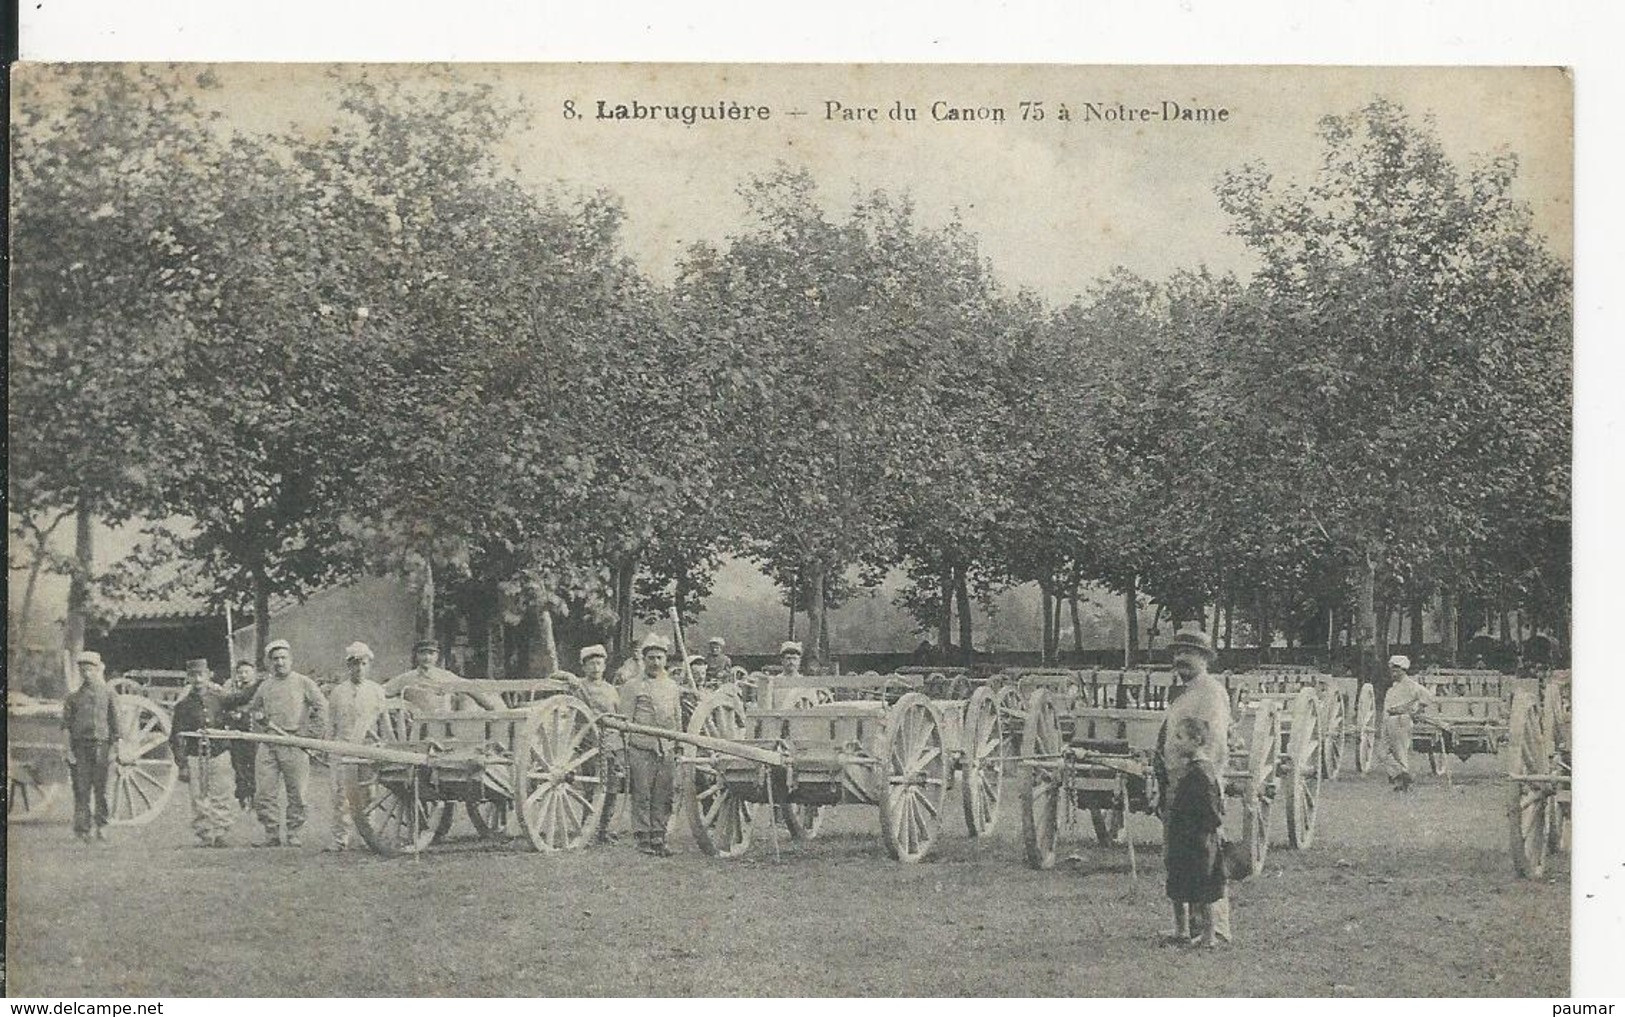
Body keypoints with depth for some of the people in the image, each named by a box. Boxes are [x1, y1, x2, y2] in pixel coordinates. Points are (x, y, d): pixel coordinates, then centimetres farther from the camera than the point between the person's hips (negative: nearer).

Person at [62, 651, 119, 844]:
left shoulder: (106, 693, 8)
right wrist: (69, 750, -2)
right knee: (81, 789, -4)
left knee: (101, 788, 1)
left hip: (100, 744, 0)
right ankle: (82, 829, -2)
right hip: (80, 745, 0)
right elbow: (66, 726, 5)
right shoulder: (74, 696, 6)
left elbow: (114, 721, 12)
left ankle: (101, 825, 13)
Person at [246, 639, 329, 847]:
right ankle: (272, 833, 5)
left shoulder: (303, 683, 5)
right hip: (268, 744, 4)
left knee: (296, 794, -2)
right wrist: (260, 719, 10)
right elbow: (252, 709, 30)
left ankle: (292, 834, 6)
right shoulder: (265, 686, 17)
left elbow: (322, 707, 1)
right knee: (264, 792, -2)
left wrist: (311, 733, -4)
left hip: (295, 746, -4)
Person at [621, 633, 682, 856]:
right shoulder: (632, 687, 3)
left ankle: (658, 839, 8)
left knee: (663, 799, 3)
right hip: (641, 750, -4)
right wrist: (624, 754, -5)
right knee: (642, 797, -2)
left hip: (667, 751, 4)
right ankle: (642, 838, 3)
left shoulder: (673, 687, 17)